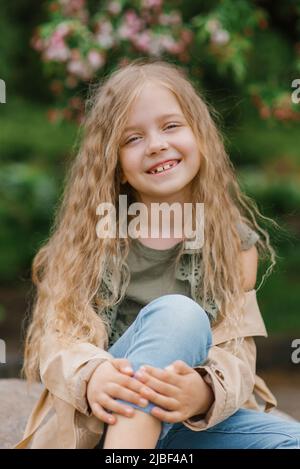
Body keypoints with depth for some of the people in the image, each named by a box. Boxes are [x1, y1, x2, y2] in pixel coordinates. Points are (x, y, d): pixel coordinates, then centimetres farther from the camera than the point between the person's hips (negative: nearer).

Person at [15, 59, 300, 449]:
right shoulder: (90, 234, 3)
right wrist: (90, 377, -31)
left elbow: (235, 354, -5)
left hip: (193, 423, 2)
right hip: (91, 423, -2)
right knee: (178, 314, -29)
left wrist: (205, 392, -30)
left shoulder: (235, 242, 5)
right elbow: (58, 339, -6)